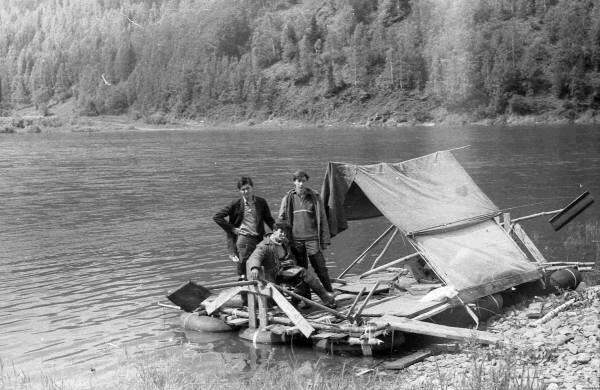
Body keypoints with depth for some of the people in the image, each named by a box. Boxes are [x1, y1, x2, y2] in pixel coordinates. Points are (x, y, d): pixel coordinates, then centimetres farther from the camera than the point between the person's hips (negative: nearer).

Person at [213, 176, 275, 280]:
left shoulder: (261, 202, 9)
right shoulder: (236, 204, 1)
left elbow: (269, 220, 18)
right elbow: (217, 217, 3)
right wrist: (231, 229, -1)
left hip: (258, 239, 3)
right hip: (243, 238, -3)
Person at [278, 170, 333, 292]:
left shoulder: (314, 197, 3)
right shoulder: (288, 198, 4)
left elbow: (322, 219, 5)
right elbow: (281, 219, 10)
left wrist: (324, 240, 2)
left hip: (312, 238, -1)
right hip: (296, 239, 1)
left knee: (320, 268, -3)